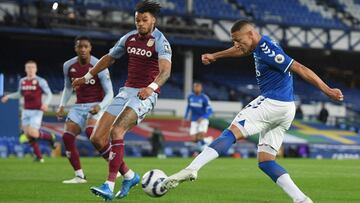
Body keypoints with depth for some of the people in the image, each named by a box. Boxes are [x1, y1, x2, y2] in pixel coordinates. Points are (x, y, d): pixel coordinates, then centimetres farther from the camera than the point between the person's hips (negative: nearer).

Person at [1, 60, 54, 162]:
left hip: (37, 111, -6)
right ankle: (39, 157, 11)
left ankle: (50, 137, 12)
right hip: (26, 111, 6)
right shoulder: (22, 81, 8)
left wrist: (45, 103, -27)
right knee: (28, 135, 0)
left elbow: (49, 94, -8)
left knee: (32, 133, -16)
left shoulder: (40, 81, -8)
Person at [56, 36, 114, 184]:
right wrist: (62, 106, 5)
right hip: (79, 106, 5)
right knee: (67, 136, -12)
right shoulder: (68, 66, 2)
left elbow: (109, 93, -11)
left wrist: (100, 106, -29)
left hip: (96, 106, -5)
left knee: (90, 130, -33)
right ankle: (79, 176, -3)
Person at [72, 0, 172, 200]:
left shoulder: (160, 42, -11)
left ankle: (109, 186, -29)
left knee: (116, 131, -29)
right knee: (97, 138, -2)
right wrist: (87, 77, 29)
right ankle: (129, 176, 14)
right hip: (127, 91, 7)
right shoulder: (129, 38, 9)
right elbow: (109, 58, 24)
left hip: (146, 95, -7)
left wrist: (152, 87, -46)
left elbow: (165, 70, -27)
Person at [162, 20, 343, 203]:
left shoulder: (267, 50, -14)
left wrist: (327, 90, -19)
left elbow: (300, 69, -17)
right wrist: (215, 56, 45)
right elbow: (242, 51, 38)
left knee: (231, 132, -15)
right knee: (265, 162, 6)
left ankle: (191, 169, -26)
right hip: (286, 110, 10)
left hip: (273, 103, -10)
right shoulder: (259, 45, 15)